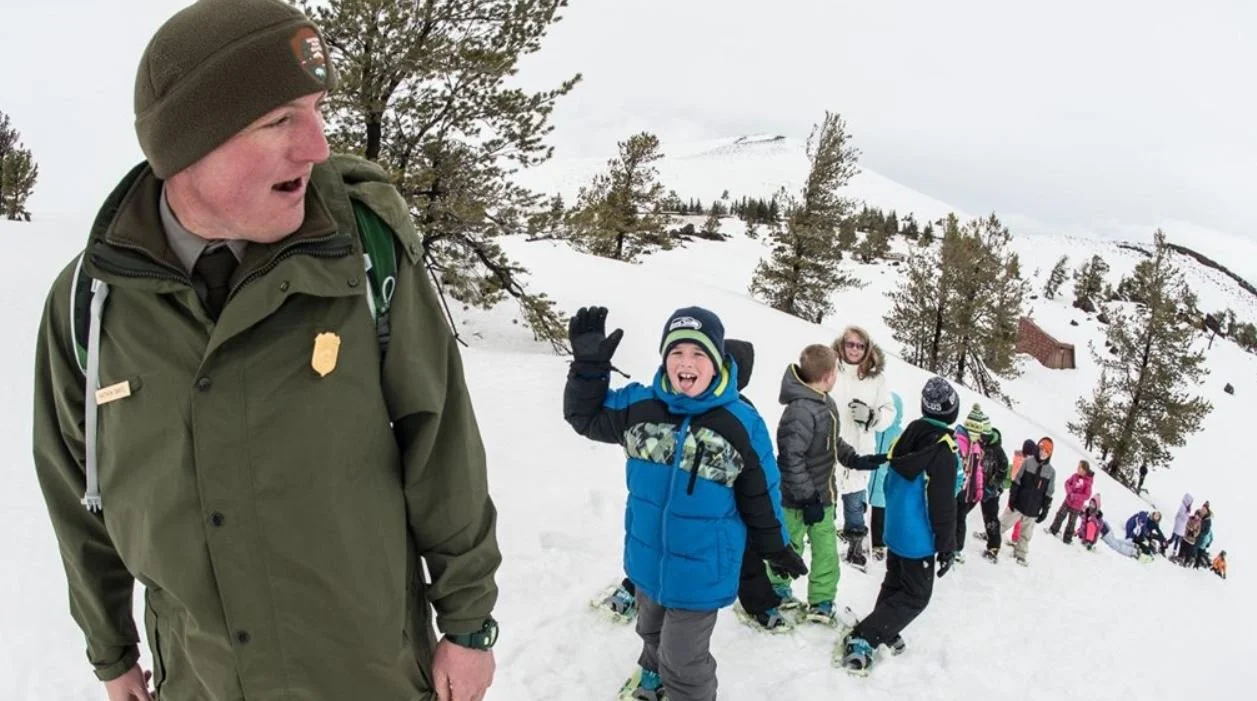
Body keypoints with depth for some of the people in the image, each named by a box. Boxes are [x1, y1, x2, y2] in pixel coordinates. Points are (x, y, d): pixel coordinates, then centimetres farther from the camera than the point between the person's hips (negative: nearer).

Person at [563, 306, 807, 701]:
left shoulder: (743, 424, -18)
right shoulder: (639, 405, -11)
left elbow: (761, 497, -6)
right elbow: (586, 416, 3)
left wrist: (776, 549, 5)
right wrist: (589, 365, -14)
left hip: (701, 568, -4)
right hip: (647, 559, 5)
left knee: (683, 662, 5)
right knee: (653, 634, 31)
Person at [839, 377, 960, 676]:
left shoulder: (908, 435, 0)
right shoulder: (943, 447, -23)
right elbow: (943, 503, -21)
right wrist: (947, 546, -11)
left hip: (895, 529, 7)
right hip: (919, 538, -7)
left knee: (895, 583, 22)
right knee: (916, 596, 2)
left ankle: (884, 633, 27)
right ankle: (862, 640, -7)